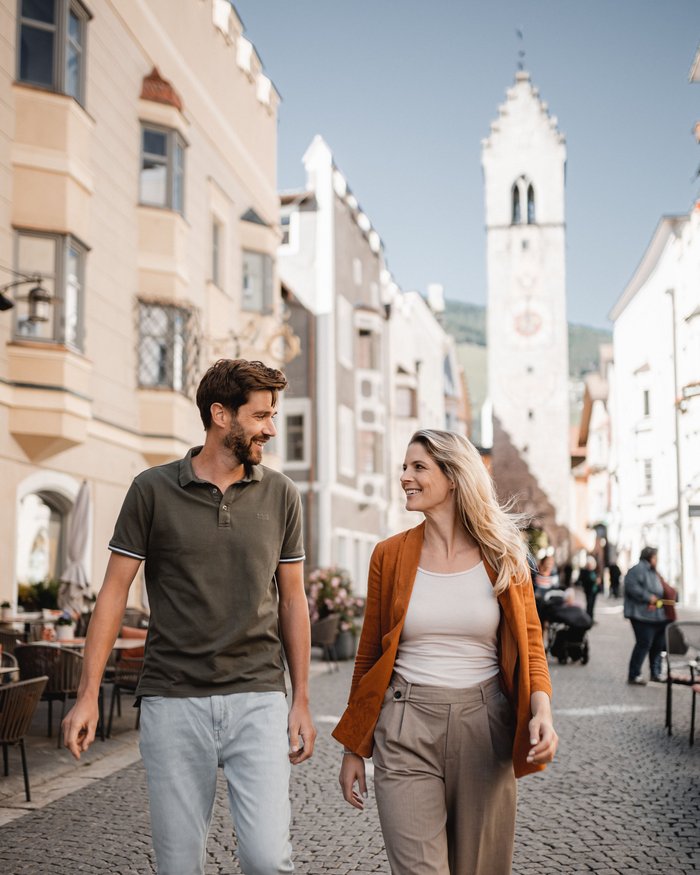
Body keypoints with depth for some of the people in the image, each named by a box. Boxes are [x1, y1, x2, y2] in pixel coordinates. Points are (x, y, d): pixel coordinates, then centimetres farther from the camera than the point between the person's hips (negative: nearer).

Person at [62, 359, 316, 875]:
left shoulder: (280, 494, 6)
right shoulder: (153, 490, 0)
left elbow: (292, 599, 11)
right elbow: (115, 591, 2)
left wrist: (302, 701, 8)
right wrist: (88, 695, -4)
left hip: (258, 698, 1)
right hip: (174, 700, -1)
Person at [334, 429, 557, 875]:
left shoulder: (502, 555, 1)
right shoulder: (391, 555, 2)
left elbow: (530, 646, 3)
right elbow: (369, 655, 8)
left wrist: (541, 709, -17)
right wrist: (354, 750, 8)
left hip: (484, 725, 1)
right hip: (406, 727, 0)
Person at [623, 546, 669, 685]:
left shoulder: (652, 572, 20)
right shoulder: (638, 569, -12)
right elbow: (632, 586, -24)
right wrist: (648, 597, -22)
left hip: (657, 616, 10)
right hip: (643, 615, -10)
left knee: (658, 645, 13)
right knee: (644, 644, -10)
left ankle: (656, 673, 24)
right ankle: (634, 675, -3)